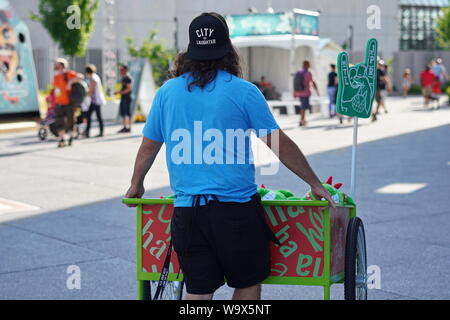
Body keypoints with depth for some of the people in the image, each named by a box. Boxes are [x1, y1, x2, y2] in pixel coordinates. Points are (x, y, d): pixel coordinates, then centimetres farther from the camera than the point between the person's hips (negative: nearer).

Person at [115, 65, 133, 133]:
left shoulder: (128, 78, -13)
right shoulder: (123, 78, 17)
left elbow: (129, 88, -19)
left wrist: (121, 92, -20)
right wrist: (118, 91, 11)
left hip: (127, 97, -10)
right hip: (123, 97, 10)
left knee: (128, 113, -7)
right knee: (122, 112, 10)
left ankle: (129, 127, -3)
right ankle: (125, 127, 16)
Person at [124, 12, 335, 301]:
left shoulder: (168, 91, 6)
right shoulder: (243, 92, -5)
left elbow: (149, 146, 15)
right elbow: (281, 145, -3)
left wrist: (136, 185, 32)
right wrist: (315, 183, 8)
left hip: (186, 211, 3)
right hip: (236, 208, -3)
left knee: (198, 291, 7)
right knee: (248, 283, 14)